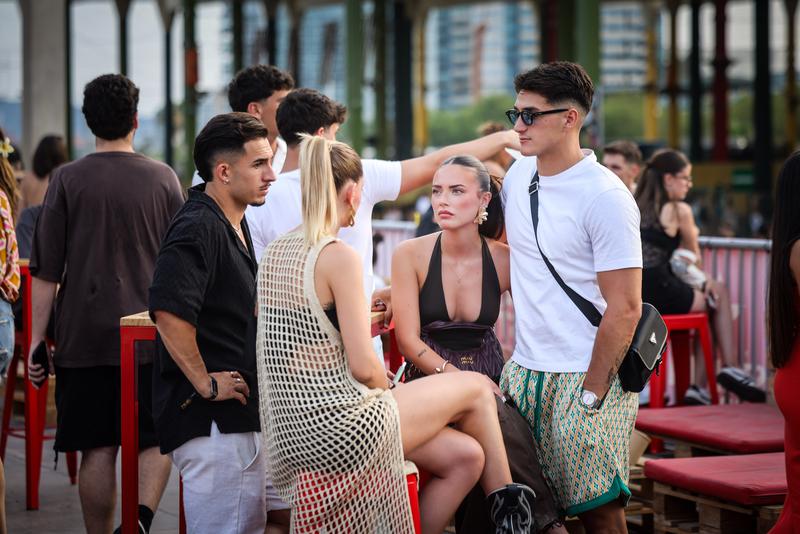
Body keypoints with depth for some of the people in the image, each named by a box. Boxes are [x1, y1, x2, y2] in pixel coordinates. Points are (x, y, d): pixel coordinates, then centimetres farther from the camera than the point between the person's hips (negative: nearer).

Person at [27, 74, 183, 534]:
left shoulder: (68, 180, -2)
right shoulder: (163, 178, 2)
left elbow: (46, 271, -3)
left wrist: (37, 340, 3)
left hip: (84, 336, 0)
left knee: (98, 449, 5)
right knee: (157, 440, 6)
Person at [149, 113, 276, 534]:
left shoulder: (235, 225, 16)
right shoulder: (198, 228, -18)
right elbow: (168, 313, -31)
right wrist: (205, 384, -23)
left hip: (241, 415, 10)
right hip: (211, 419, -10)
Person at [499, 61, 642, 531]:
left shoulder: (606, 197, -14)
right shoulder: (518, 175, 8)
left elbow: (625, 308, -15)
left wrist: (591, 395, -16)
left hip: (586, 378, -7)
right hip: (524, 370, 7)